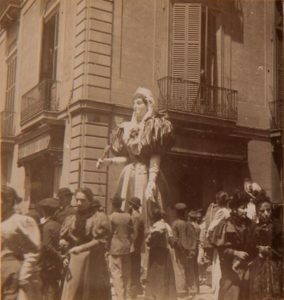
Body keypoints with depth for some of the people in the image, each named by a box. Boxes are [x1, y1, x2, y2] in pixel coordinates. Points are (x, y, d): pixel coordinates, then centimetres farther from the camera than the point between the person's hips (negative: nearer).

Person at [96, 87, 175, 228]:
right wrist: (109, 161, 9)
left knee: (144, 215, -9)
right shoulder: (129, 128, 16)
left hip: (145, 175, -6)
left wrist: (151, 182, -19)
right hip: (129, 176, 6)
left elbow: (155, 159, -10)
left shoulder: (153, 127, -2)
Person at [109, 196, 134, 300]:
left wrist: (107, 249, 1)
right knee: (126, 273, 14)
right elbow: (131, 232, 7)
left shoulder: (111, 217, -11)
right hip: (126, 247, 5)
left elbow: (109, 234, -8)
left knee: (116, 273, -1)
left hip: (115, 248, -5)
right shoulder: (128, 216, 2)